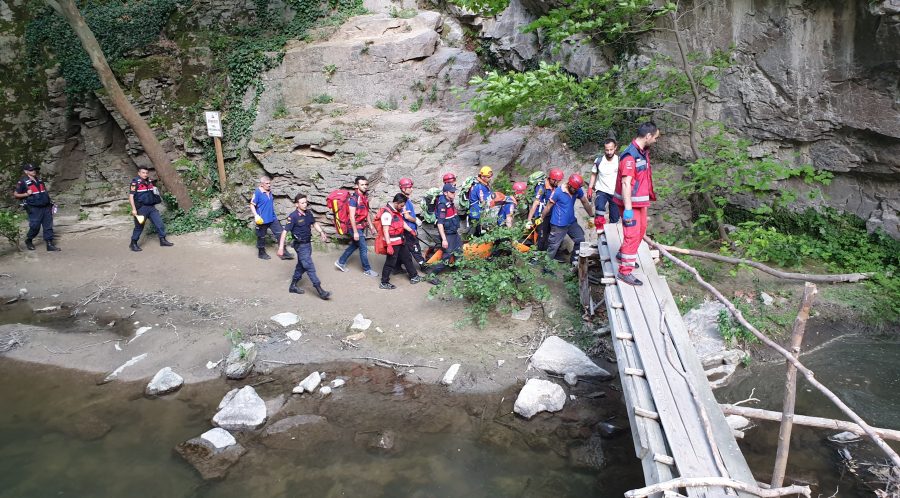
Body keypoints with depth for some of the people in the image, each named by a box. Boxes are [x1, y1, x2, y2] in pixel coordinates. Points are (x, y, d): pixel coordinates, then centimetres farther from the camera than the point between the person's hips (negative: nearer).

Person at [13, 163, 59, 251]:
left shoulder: (39, 180, 15)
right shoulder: (23, 182, -3)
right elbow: (15, 195, -1)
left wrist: (47, 194, 14)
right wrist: (26, 194, -14)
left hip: (46, 207, 5)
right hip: (34, 209, -5)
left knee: (48, 226, 2)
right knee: (35, 227, -2)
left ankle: (50, 244, 5)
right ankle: (28, 241, 24)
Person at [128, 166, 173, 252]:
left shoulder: (150, 182, 9)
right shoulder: (135, 182, -10)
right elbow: (131, 196, -12)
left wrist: (158, 198, 8)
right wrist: (133, 209, -16)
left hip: (151, 207, 6)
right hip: (141, 208, -6)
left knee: (159, 223, 4)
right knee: (139, 227, 3)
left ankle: (163, 240, 16)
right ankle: (133, 244, 17)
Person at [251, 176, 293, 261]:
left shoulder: (270, 192, 6)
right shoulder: (257, 192, -15)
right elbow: (252, 205, -15)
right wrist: (256, 215, -27)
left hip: (272, 218, 7)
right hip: (262, 220, -7)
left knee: (280, 233, 1)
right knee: (261, 237, 8)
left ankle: (284, 253, 5)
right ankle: (262, 253, 26)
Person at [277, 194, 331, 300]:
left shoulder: (308, 213, 1)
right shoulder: (293, 216, -18)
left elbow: (314, 223, 20)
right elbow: (285, 231, -18)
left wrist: (321, 232, 5)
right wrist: (281, 248, -20)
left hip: (308, 243, 8)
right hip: (300, 245, -8)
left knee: (301, 266, 18)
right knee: (310, 267, -8)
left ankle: (293, 286, 33)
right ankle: (320, 290, -7)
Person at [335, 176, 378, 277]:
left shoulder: (364, 197, 6)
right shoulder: (354, 198, -20)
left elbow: (367, 212, 15)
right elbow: (352, 216, -21)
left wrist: (371, 225, 13)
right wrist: (355, 232, -21)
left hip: (361, 226, 8)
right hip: (356, 227, -8)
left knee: (354, 245, 19)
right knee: (364, 248, 0)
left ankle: (340, 262, 32)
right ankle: (367, 269, 13)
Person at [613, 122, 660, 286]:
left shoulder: (643, 152, 8)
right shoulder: (630, 155, -23)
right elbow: (626, 183, -26)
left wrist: (649, 196, 27)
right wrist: (628, 209, -29)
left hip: (641, 201, 10)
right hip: (631, 203, -10)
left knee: (641, 230, 22)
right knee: (632, 234, -7)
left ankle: (623, 255, 40)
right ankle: (624, 271, 0)